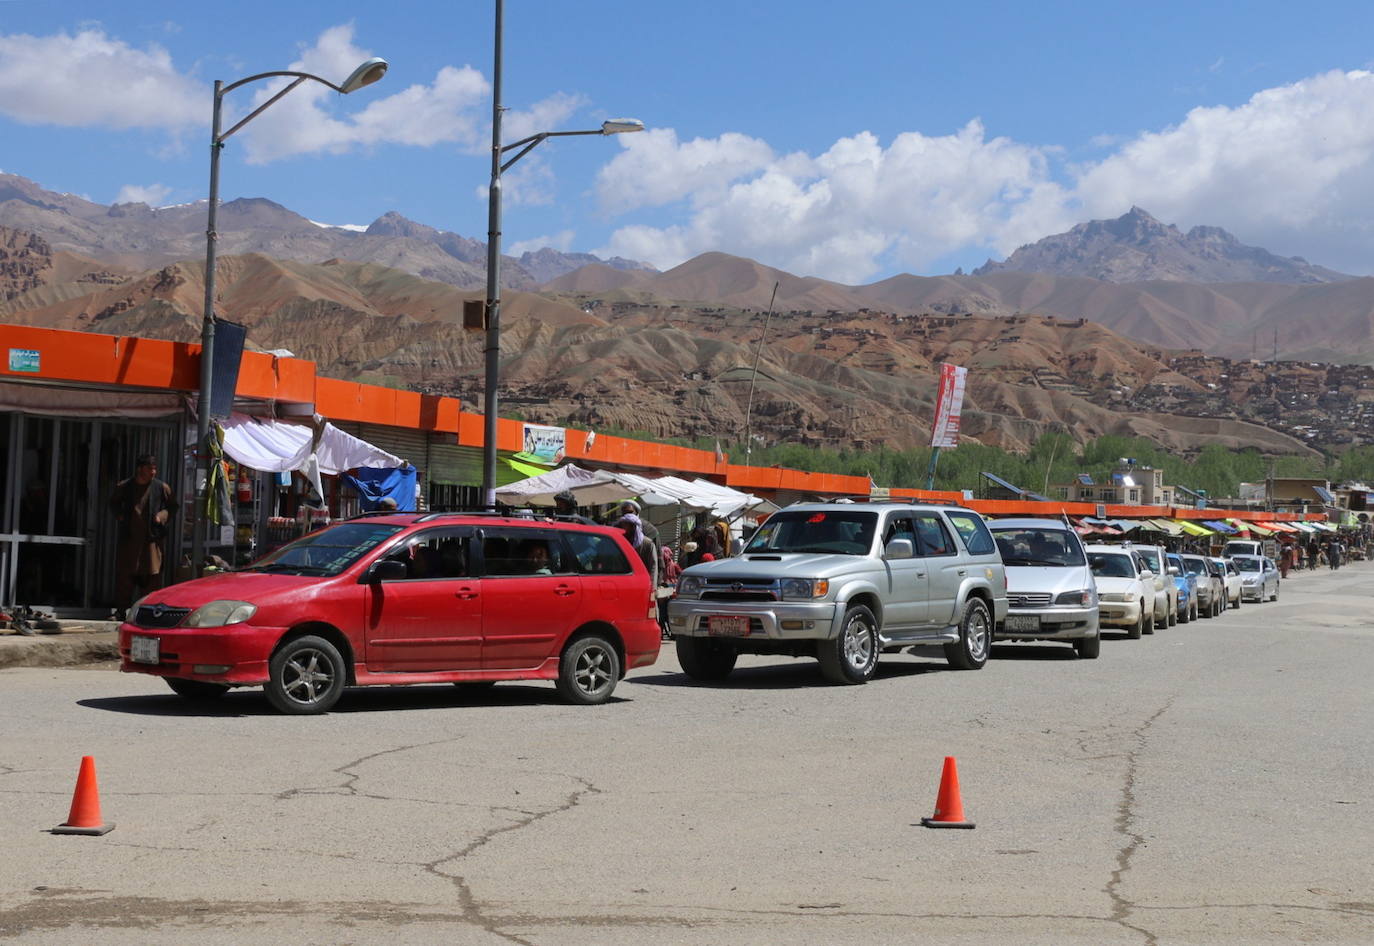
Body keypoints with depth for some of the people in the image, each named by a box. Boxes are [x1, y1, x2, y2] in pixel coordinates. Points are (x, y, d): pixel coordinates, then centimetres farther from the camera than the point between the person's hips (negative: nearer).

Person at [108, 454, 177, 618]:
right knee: (124, 575, 5)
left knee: (151, 576, -2)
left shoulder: (161, 487, 0)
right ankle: (121, 609, 14)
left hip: (151, 539, -1)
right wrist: (119, 516, 3)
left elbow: (172, 506, 12)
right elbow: (114, 503, 20)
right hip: (129, 538, 1)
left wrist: (162, 516, -5)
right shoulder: (123, 486, 2)